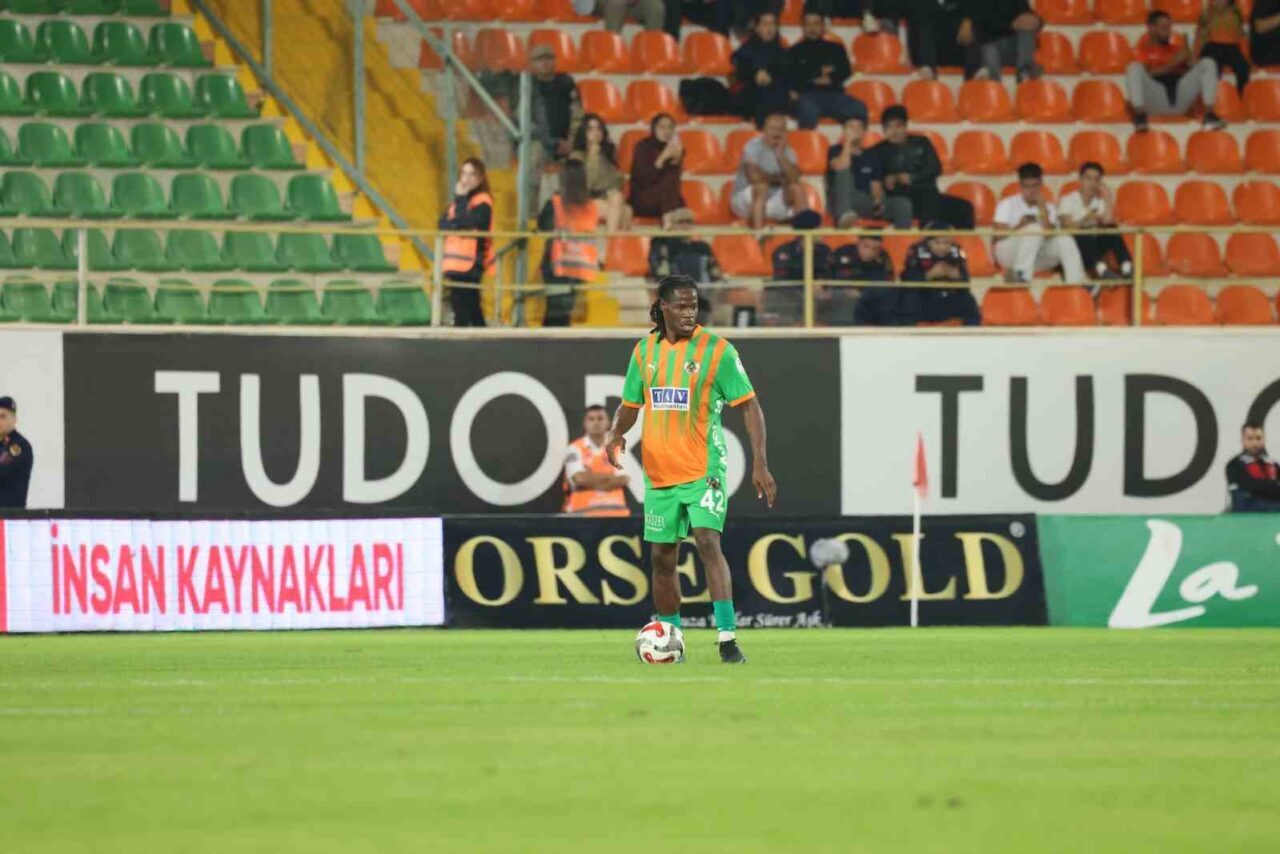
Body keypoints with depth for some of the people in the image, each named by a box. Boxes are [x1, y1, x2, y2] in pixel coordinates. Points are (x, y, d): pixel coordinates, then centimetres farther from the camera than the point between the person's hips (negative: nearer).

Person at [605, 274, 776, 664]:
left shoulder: (717, 350, -6)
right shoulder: (645, 351, 7)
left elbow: (750, 406, -5)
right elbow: (630, 404, 19)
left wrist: (760, 463, -13)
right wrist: (616, 434, -3)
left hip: (704, 469, -5)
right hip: (659, 471, 5)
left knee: (708, 543, -20)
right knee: (662, 556, 9)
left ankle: (728, 639, -22)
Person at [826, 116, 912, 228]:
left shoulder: (871, 157, 20)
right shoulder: (836, 151, 11)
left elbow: (876, 187, 13)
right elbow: (841, 168, -12)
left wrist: (878, 202, -9)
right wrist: (848, 142, -5)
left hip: (866, 205, 3)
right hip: (841, 203, -3)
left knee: (903, 204, -21)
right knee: (844, 173, -35)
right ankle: (844, 216, -61)